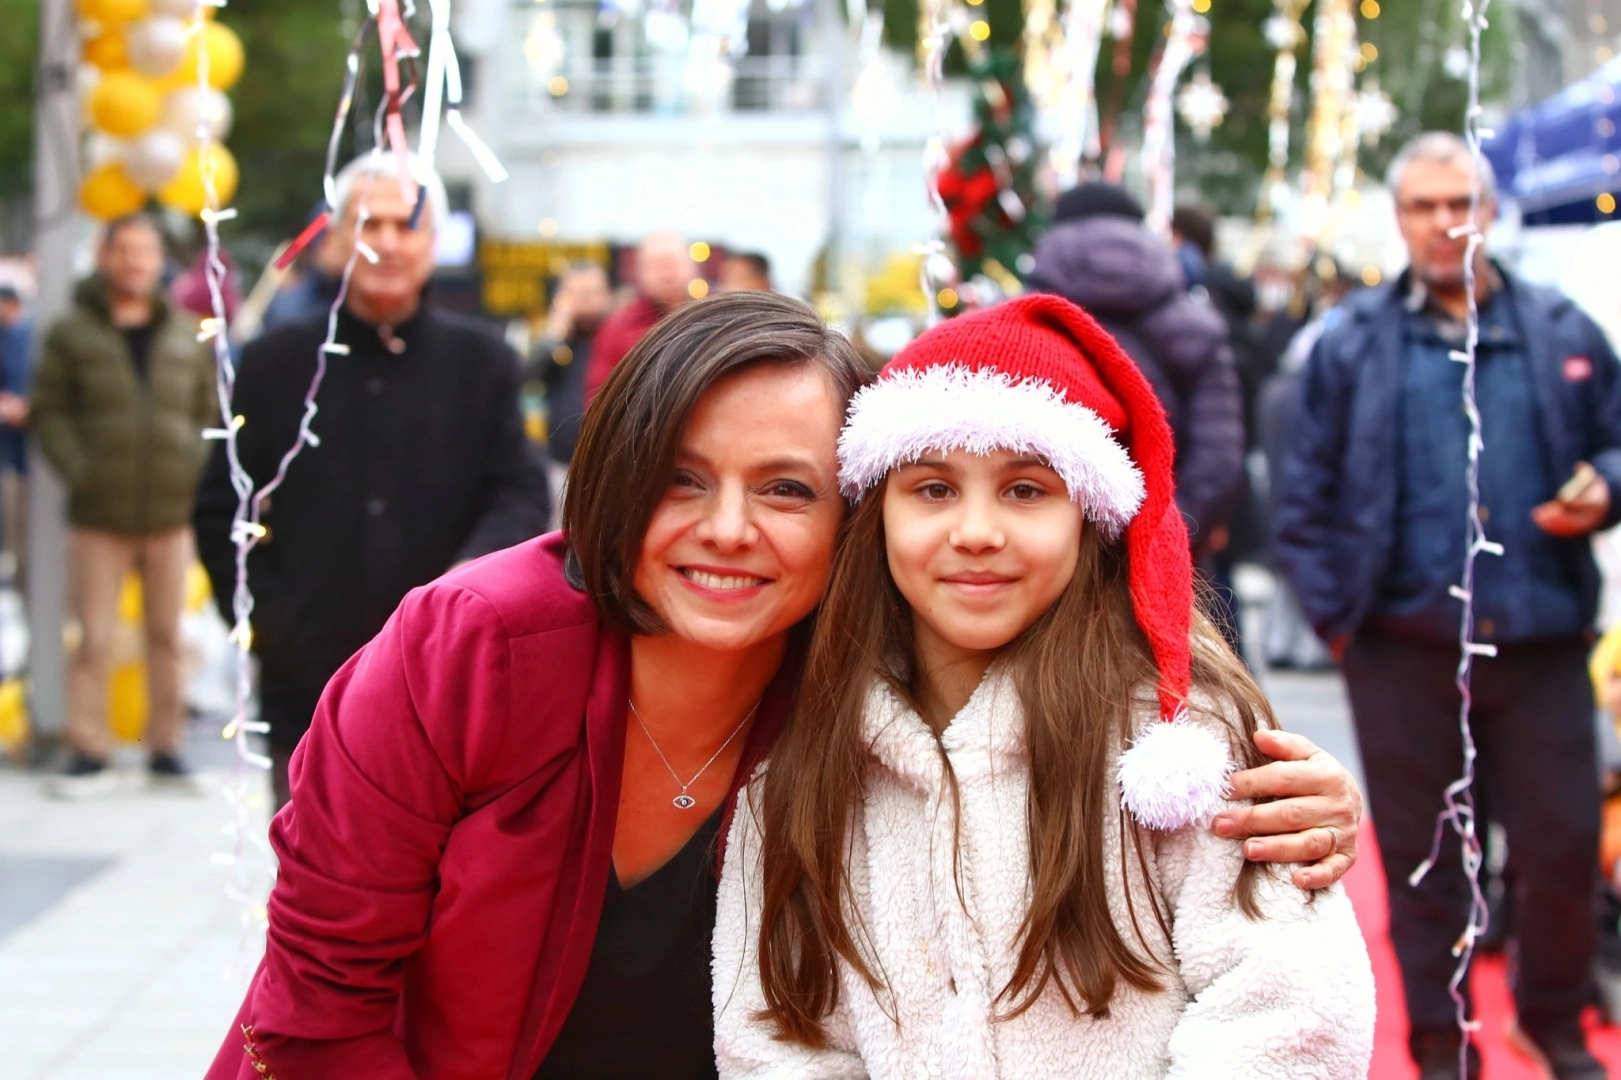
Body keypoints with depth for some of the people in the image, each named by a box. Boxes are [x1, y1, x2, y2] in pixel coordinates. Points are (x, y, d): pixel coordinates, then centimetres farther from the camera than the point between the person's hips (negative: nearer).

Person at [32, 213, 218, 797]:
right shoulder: (72, 333, 2)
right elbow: (50, 413, 1)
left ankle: (166, 749, 18)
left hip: (172, 513, 2)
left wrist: (195, 469, -1)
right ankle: (90, 754, 5)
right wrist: (80, 471, -10)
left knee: (167, 637, 8)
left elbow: (210, 413, 14)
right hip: (98, 516, -2)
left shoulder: (188, 338, 10)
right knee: (95, 639, -2)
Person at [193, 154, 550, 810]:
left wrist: (472, 573, -20)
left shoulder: (482, 362, 4)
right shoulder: (275, 363, 5)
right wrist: (262, 619, -5)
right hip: (310, 687, 0)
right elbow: (220, 510, 7)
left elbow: (523, 496, 0)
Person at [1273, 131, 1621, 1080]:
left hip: (1541, 643, 1)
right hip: (1406, 647, -1)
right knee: (1420, 855, 9)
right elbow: (1306, 492, 4)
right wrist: (1333, 610, 0)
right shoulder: (1354, 343, 3)